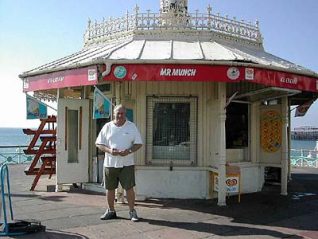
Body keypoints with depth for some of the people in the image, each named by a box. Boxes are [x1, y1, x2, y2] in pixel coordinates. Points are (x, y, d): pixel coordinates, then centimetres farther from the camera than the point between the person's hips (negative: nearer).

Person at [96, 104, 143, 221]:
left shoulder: (132, 126, 4)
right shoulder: (107, 126, 5)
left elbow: (138, 143, 4)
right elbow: (99, 143, 5)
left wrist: (129, 151, -14)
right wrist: (109, 150, -13)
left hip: (127, 163, -1)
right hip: (110, 163, 2)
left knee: (129, 188, -3)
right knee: (110, 188, 9)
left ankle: (132, 211, 9)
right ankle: (111, 211, 25)